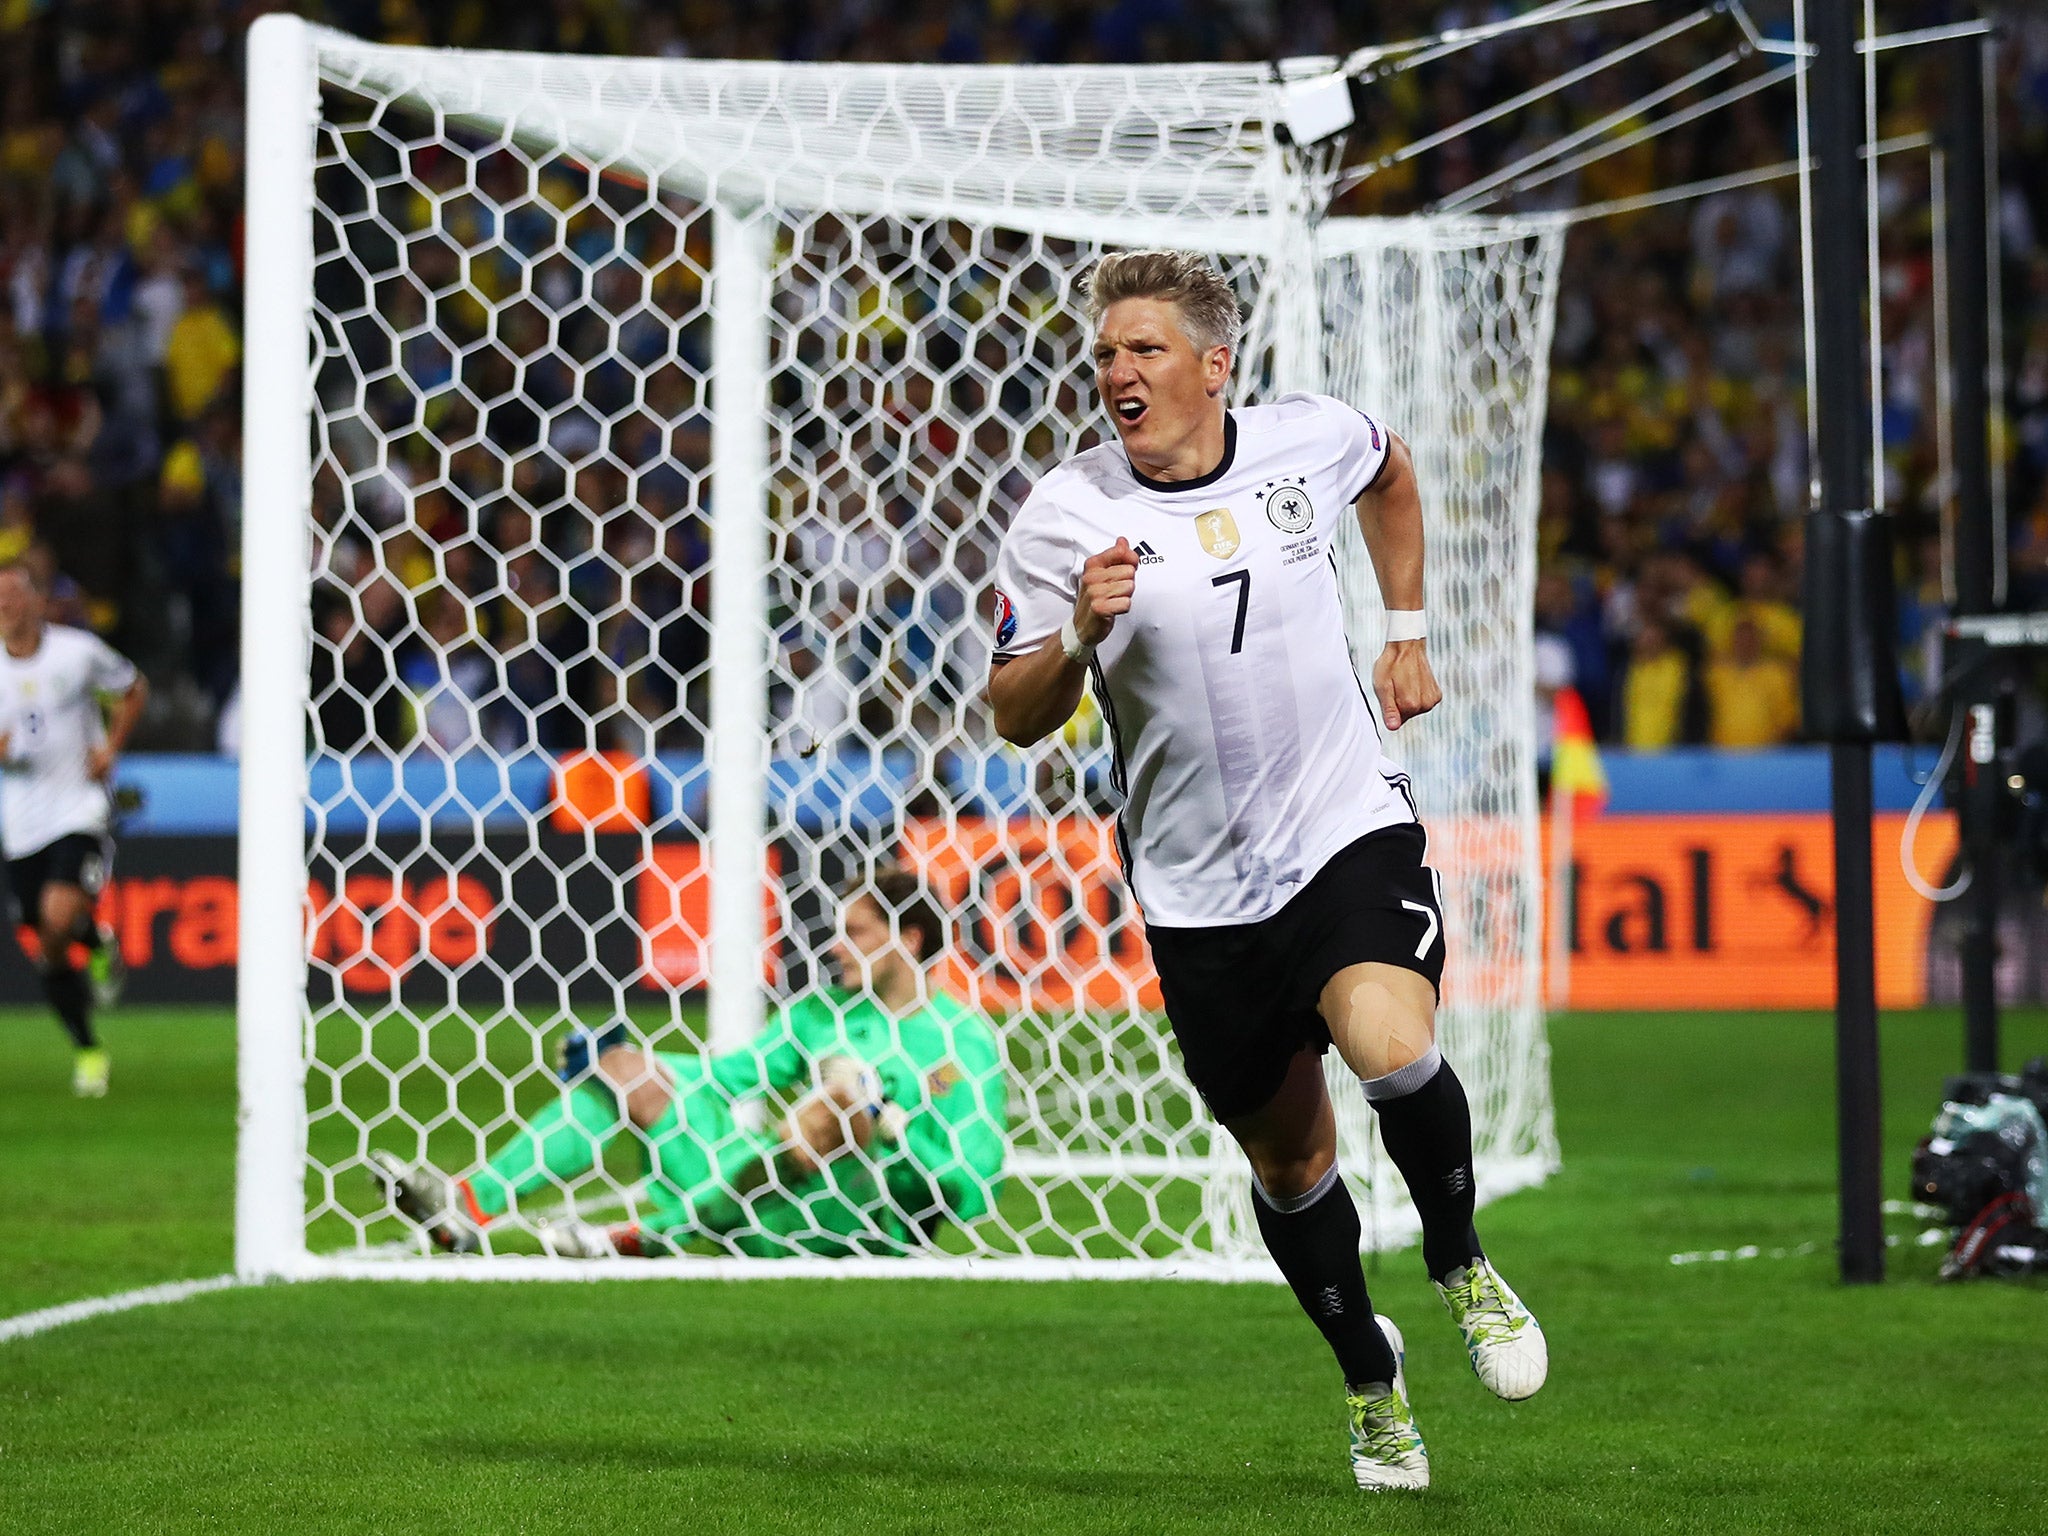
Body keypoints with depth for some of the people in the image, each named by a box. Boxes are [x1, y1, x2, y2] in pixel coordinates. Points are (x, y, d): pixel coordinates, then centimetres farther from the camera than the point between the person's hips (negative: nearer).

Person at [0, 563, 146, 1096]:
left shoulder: (79, 651, -6)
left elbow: (134, 689, 12)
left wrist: (111, 748, -3)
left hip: (80, 809, -3)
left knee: (60, 915, -27)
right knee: (46, 953, 5)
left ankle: (100, 945, 8)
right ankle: (87, 1050, 24)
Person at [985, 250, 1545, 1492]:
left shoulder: (1309, 439, -4)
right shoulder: (1064, 518, -9)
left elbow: (1391, 469, 22)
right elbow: (1016, 717, -4)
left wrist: (1407, 632, 17)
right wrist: (1079, 634, -23)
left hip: (1350, 830, -1)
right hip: (1200, 888, 1)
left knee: (1393, 1052, -27)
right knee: (1288, 1159, 9)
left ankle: (1461, 1266, 2)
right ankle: (1370, 1374, 35)